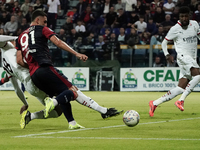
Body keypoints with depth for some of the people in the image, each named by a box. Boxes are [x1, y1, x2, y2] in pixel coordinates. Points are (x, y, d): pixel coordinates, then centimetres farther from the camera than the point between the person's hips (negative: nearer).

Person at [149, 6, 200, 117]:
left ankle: (155, 103, 3)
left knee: (181, 88, -2)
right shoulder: (175, 29, -2)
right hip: (183, 56, -6)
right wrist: (167, 55, -10)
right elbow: (164, 42, 6)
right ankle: (181, 100, -30)